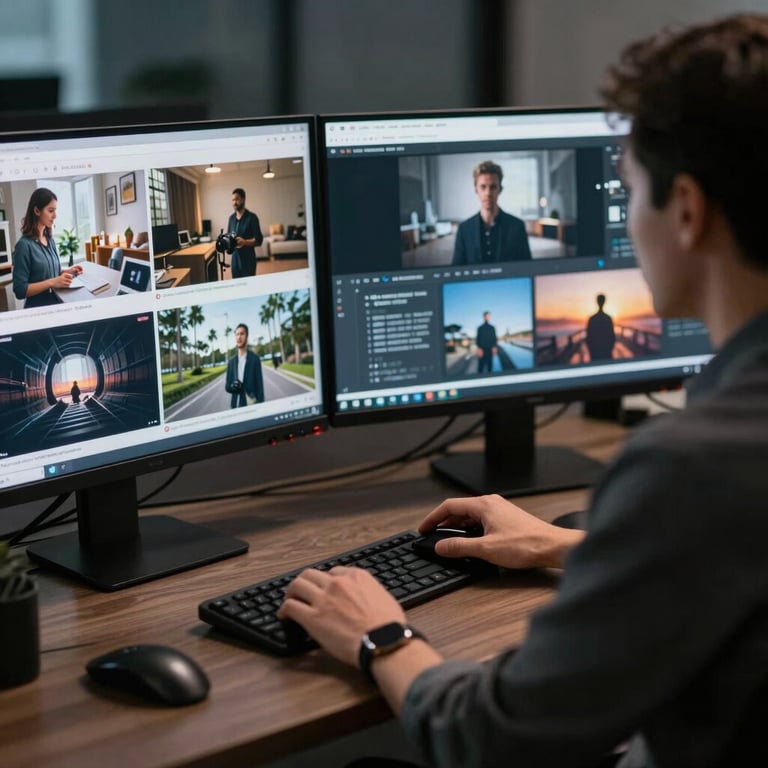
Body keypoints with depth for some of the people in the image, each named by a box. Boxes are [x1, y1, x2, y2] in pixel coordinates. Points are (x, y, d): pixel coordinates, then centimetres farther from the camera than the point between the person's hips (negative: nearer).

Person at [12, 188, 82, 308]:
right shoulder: (24, 245, -14)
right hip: (38, 310, -7)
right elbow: (20, 290, -18)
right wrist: (52, 282, -22)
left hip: (57, 304, 7)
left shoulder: (50, 240, 9)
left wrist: (68, 270, 5)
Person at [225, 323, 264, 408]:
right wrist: (232, 386, -8)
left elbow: (260, 385, -2)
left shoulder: (255, 359, -1)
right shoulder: (231, 361, 12)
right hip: (236, 405, 4)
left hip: (251, 404, -4)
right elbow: (227, 386, 16)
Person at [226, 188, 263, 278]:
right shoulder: (231, 218, 11)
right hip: (235, 258, 5)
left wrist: (245, 242, -26)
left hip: (248, 258, -5)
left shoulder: (251, 217, -7)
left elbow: (258, 240, -10)